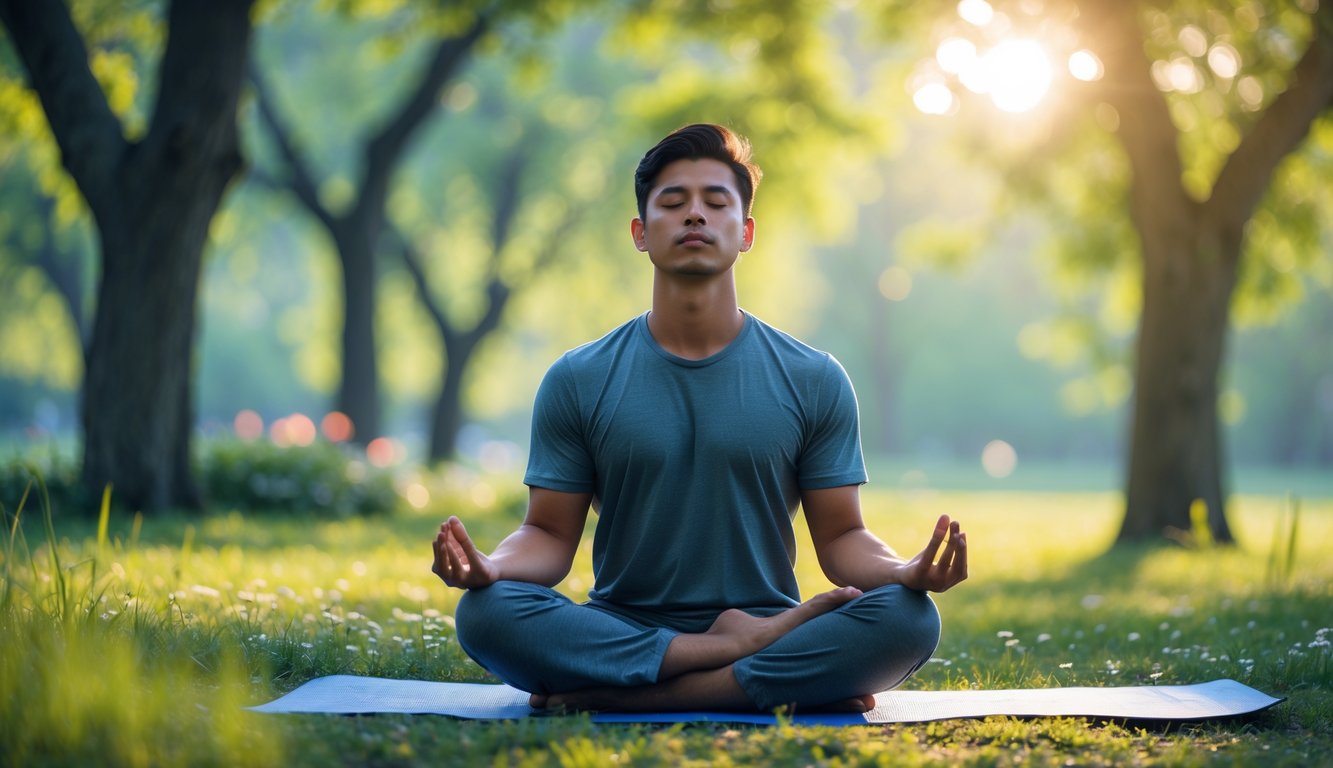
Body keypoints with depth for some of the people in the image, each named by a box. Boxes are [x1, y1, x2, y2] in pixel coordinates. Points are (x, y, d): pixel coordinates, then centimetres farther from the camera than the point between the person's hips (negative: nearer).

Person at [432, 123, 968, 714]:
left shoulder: (812, 381, 6)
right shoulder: (579, 381, 5)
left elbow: (841, 537, 6)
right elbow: (551, 535, 5)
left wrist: (908, 572, -17)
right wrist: (487, 567, -19)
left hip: (768, 618, 0)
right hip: (618, 633, 0)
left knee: (909, 619, -28)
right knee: (484, 612, -30)